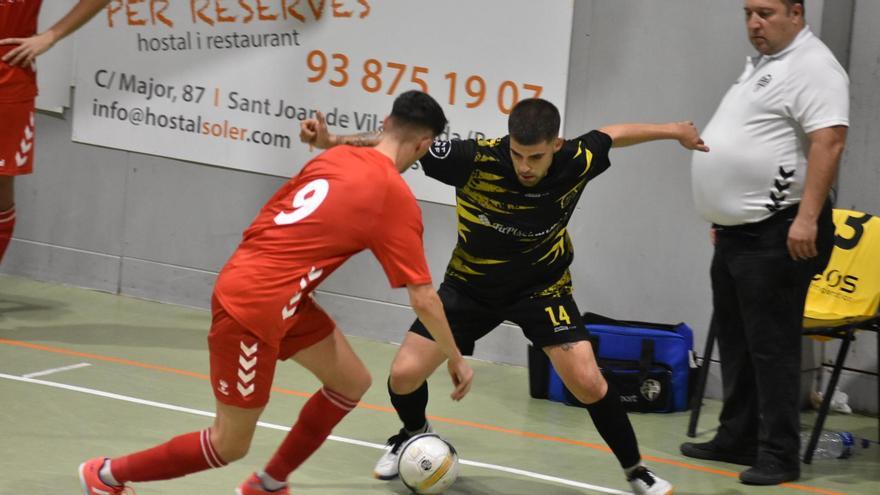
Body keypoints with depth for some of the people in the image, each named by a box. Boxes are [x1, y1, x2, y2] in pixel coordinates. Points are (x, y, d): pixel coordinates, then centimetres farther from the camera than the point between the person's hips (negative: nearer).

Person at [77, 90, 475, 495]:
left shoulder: (335, 157, 7)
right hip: (254, 310, -8)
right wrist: (456, 359, 2)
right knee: (230, 447, 6)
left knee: (352, 383, 16)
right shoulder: (397, 199, -13)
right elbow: (423, 299, -10)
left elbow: (269, 217, 17)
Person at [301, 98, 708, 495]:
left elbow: (613, 134, -2)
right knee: (404, 374, -8)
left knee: (588, 383, -15)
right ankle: (415, 435, 29)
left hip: (541, 287, 0)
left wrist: (674, 130, 12)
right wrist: (332, 141, -41)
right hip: (471, 285, 0)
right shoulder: (475, 159, -31)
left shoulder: (576, 162, -24)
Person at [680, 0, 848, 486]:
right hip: (737, 232, 10)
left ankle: (778, 455, -4)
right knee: (735, 342, 15)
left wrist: (807, 218, -29)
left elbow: (828, 141, -23)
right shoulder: (761, 65, 19)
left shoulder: (811, 66, -13)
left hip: (776, 234, -10)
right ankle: (737, 439, 24)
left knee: (772, 347, -7)